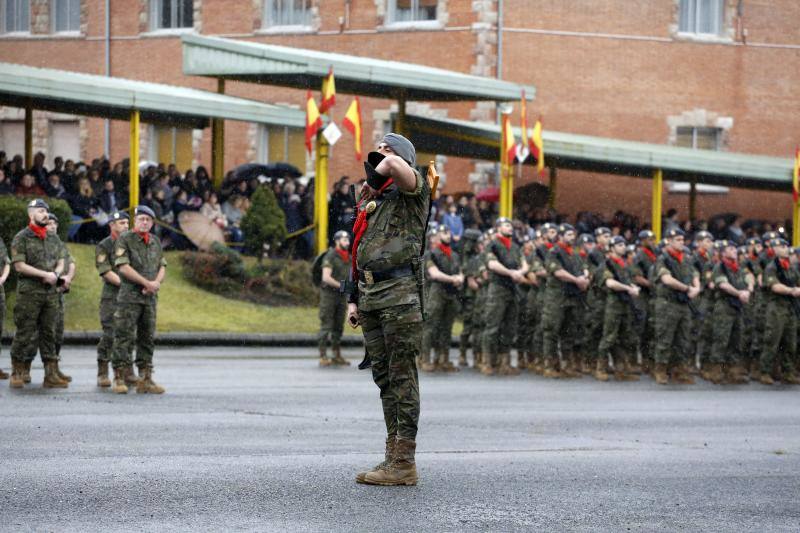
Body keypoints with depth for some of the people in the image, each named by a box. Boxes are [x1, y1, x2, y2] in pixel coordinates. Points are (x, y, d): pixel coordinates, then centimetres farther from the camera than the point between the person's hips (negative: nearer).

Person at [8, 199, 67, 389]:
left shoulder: (53, 239, 15)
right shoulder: (21, 238, -3)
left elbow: (61, 263, 16)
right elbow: (19, 265, -10)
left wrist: (55, 275, -7)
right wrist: (45, 274, -14)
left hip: (51, 293, 5)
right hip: (29, 293, -5)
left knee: (49, 334, 5)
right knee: (25, 334, -4)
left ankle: (51, 375, 6)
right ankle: (18, 373, 4)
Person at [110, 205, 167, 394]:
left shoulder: (155, 242, 14)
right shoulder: (124, 240, -5)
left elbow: (162, 266, 15)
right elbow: (123, 267, -13)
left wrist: (157, 282, -6)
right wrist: (147, 283, -13)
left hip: (150, 296, 6)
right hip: (129, 295, -6)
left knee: (147, 338, 7)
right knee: (124, 337, -7)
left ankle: (145, 379, 10)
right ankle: (119, 379, -6)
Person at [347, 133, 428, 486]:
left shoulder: (412, 191, -3)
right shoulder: (370, 203, 21)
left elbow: (394, 163, -25)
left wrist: (373, 179, -3)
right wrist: (354, 300, 17)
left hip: (400, 294, -8)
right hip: (370, 298, 8)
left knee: (402, 377, -7)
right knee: (384, 378, 9)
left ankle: (404, 464, -7)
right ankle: (394, 455, 14)